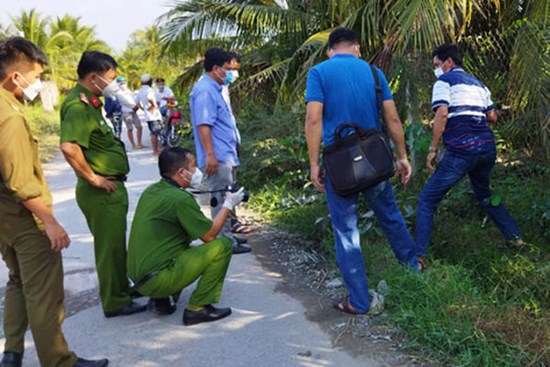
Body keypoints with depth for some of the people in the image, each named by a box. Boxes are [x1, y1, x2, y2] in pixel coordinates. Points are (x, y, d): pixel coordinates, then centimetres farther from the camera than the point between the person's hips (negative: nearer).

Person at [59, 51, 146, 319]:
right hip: (102, 191, -10)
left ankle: (121, 291, 37)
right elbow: (69, 147, -34)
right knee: (110, 246, 2)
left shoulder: (88, 103, 12)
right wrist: (93, 178, -24)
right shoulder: (79, 106, -20)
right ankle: (115, 302, 15)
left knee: (114, 244, 21)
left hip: (111, 188, 10)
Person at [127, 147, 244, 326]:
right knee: (223, 245, -8)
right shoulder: (180, 198, -17)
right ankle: (197, 308, -3)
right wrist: (228, 205, 2)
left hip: (137, 275, 9)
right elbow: (209, 235, -9)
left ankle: (161, 300, 16)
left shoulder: (151, 191, 10)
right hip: (157, 279, -9)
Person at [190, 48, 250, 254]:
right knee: (221, 200, -6)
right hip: (218, 158, -11)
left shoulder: (213, 89, 18)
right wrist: (210, 154, -26)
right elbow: (203, 125, -22)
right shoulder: (205, 90, -15)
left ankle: (227, 236, 26)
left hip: (226, 156, 11)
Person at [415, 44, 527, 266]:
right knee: (484, 194, 30)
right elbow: (492, 117, 20)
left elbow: (441, 115, -13)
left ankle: (419, 256, -10)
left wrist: (432, 149, -9)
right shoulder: (478, 84, 22)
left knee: (427, 200, -3)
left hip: (460, 150, -7)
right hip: (487, 148, 7)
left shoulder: (444, 81, 1)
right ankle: (514, 238, 31)